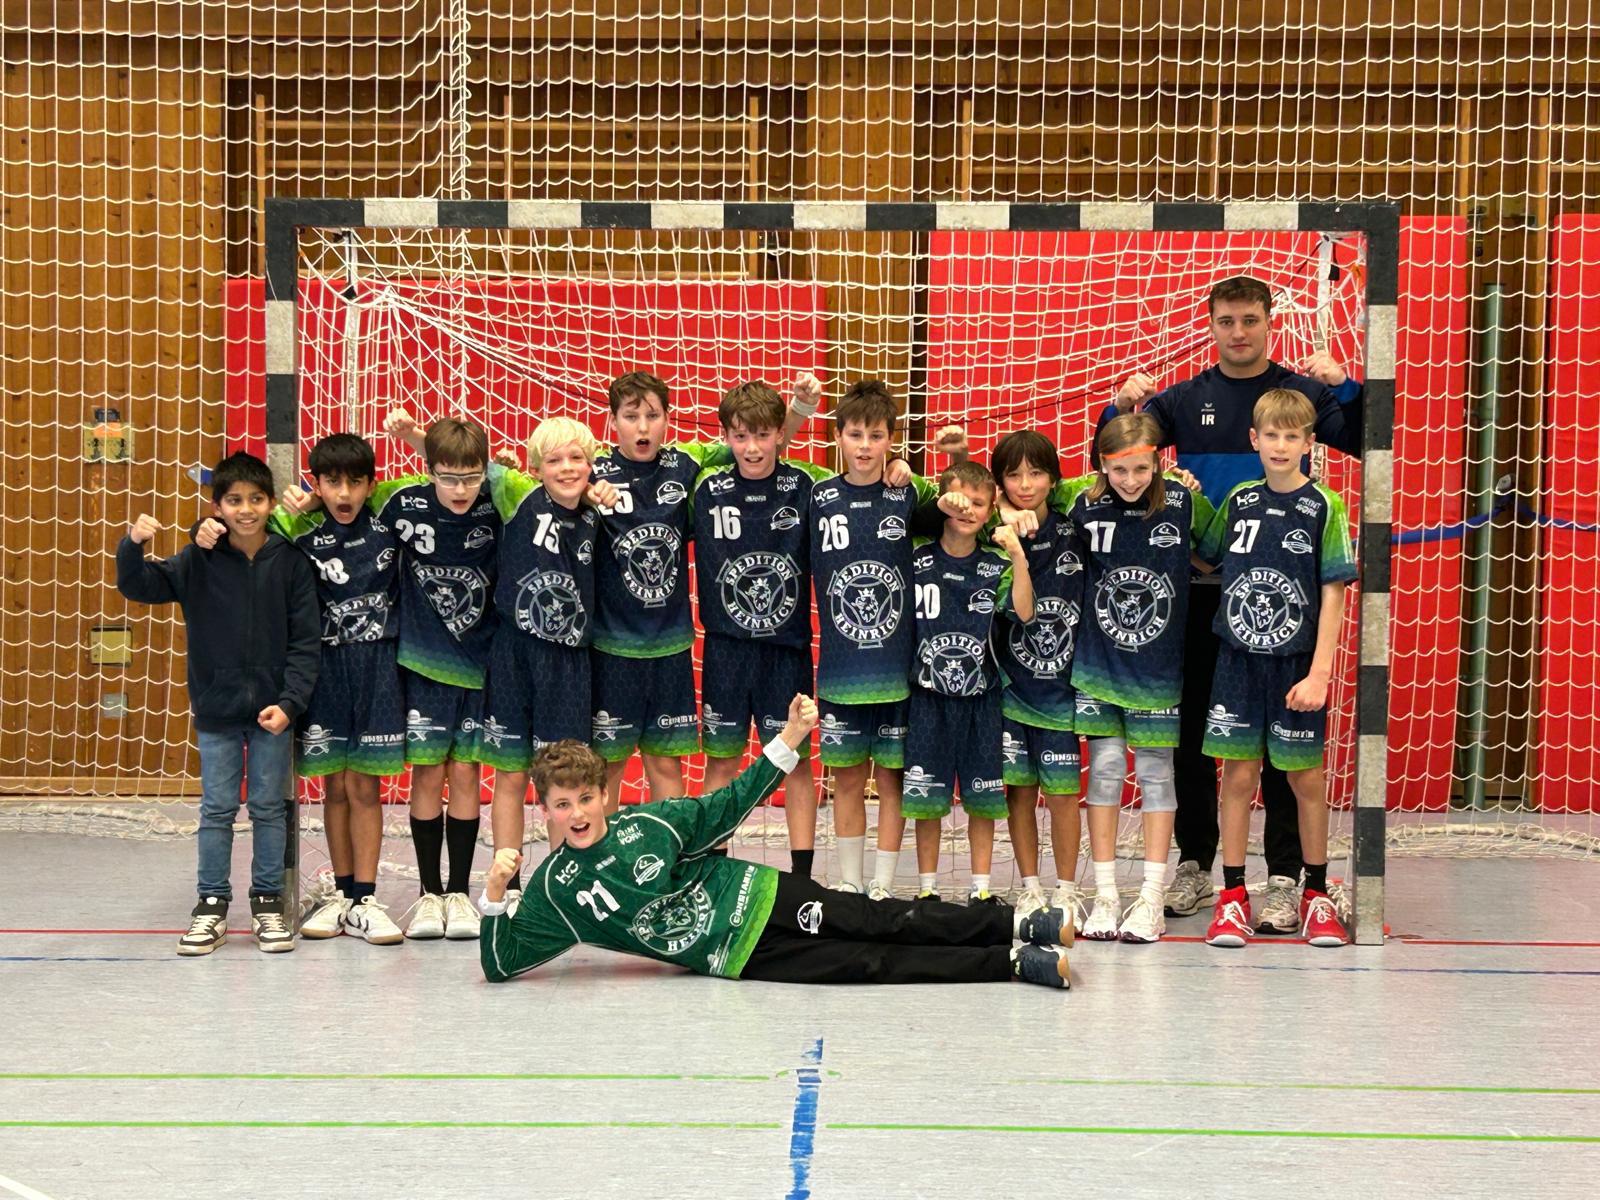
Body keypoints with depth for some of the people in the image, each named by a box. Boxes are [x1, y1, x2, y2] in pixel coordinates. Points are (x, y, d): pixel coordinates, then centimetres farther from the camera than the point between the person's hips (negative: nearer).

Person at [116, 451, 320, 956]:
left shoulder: (291, 562, -6)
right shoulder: (198, 562, -4)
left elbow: (306, 641, -5)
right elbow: (139, 585, -5)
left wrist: (290, 701, -13)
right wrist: (132, 545, -26)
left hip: (274, 710, -1)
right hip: (216, 709, 1)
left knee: (269, 808, 8)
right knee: (217, 809, 7)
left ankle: (268, 902, 19)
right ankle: (212, 904, 16)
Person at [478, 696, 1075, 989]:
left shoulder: (646, 821, -2)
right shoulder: (553, 888, -4)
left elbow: (727, 808, 7)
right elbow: (501, 963, -5)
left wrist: (788, 740, -1)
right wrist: (494, 894, -24)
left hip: (758, 896, 2)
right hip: (740, 956, -2)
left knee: (889, 922, -12)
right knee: (873, 964, -11)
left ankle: (1016, 925, -7)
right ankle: (1014, 964, -15)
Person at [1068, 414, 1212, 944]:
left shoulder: (1182, 504, -7)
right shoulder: (1085, 509, -5)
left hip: (1159, 664, -1)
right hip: (1098, 662, 1)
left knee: (1156, 772, 4)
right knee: (1105, 769, 1)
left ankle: (1152, 899, 8)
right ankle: (1105, 894, 9)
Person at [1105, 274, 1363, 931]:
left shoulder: (1303, 393, 4)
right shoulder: (1185, 400, 10)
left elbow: (1366, 444, -7)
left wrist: (1345, 388, -23)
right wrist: (1121, 407, -13)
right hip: (1197, 587, 2)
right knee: (1193, 729, 7)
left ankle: (1284, 878, 2)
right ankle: (1194, 865, 18)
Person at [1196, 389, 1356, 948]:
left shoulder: (1324, 507, -6)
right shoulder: (1238, 501, 5)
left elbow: (1332, 594, -8)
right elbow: (1205, 558, 19)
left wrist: (1319, 673, -13)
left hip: (1296, 665, -2)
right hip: (1238, 658, 2)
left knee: (1306, 776, 6)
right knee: (1239, 774, 3)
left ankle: (1316, 895, 19)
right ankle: (1232, 898, 10)